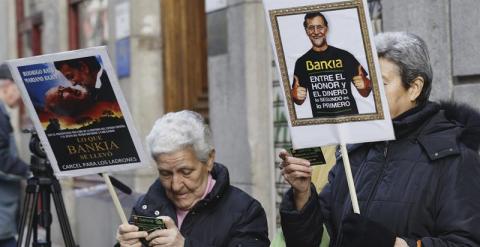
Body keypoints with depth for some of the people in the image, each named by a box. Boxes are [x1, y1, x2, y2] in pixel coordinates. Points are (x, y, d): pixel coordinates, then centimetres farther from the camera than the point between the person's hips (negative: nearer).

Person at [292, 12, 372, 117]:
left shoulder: (345, 56, 5)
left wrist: (365, 85, -13)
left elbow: (364, 93, 9)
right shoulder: (302, 62, 8)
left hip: (350, 117, -2)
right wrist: (295, 95, -8)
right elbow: (299, 101, 13)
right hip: (321, 120, 2)